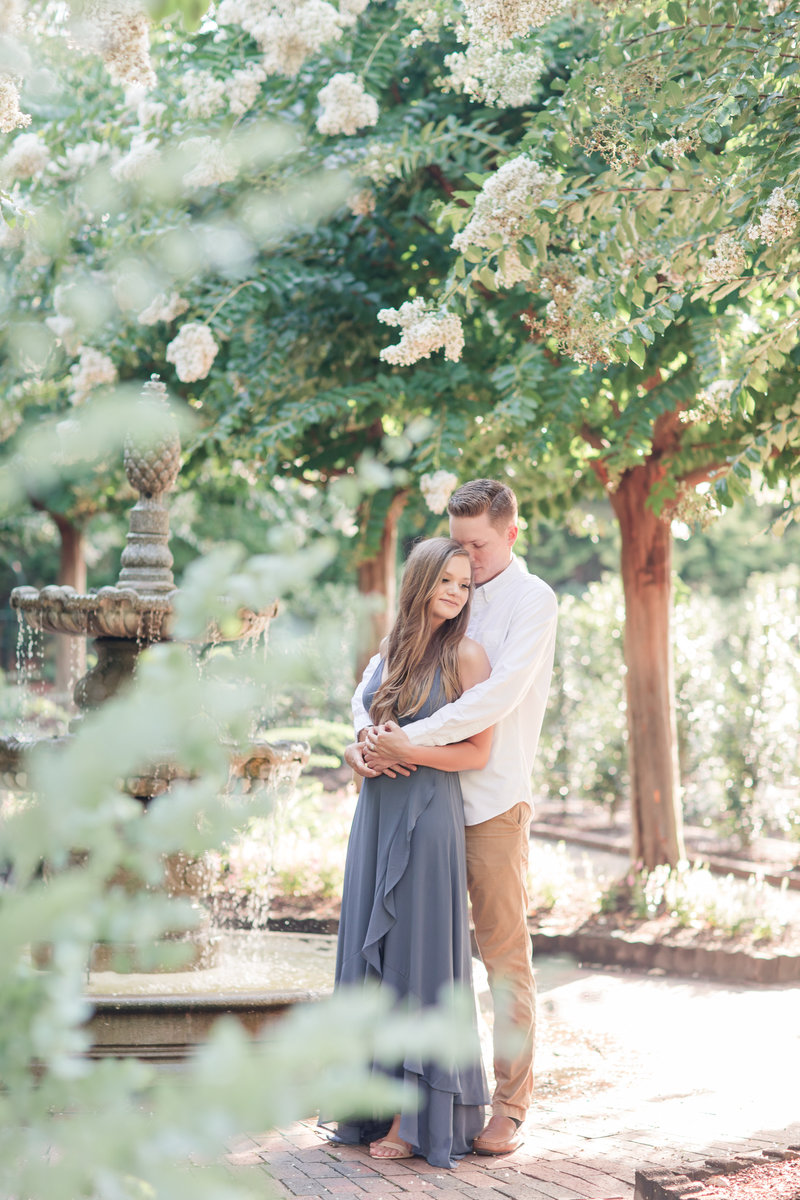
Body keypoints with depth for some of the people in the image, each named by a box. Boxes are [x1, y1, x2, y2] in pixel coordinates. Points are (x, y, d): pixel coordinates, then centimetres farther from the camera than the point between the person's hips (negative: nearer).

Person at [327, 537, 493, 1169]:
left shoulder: (466, 653, -6)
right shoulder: (389, 648, 12)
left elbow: (478, 752, -8)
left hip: (428, 815, -6)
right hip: (377, 811, 6)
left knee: (419, 956, -5)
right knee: (370, 949, 7)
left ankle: (419, 1117, 0)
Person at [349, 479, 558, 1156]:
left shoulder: (532, 600, -4)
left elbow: (500, 695, -19)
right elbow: (381, 670, 13)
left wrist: (411, 740, -22)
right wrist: (366, 733, -8)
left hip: (494, 799, -6)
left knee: (505, 953, -2)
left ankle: (510, 1106, 4)